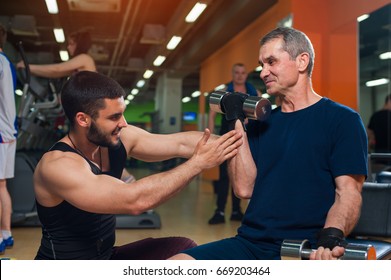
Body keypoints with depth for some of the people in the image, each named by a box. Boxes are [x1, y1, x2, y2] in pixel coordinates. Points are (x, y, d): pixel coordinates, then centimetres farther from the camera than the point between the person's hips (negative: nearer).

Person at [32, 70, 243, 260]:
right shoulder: (57, 165, -26)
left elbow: (181, 143, -9)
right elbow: (134, 200, -35)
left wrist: (229, 140, -19)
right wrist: (198, 163, -30)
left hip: (106, 257, 7)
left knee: (183, 248, -5)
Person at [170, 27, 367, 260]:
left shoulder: (341, 119, 1)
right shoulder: (261, 123, 15)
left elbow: (348, 192, -7)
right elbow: (244, 188, 5)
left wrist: (332, 236, -26)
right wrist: (237, 122, 3)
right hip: (251, 242, 5)